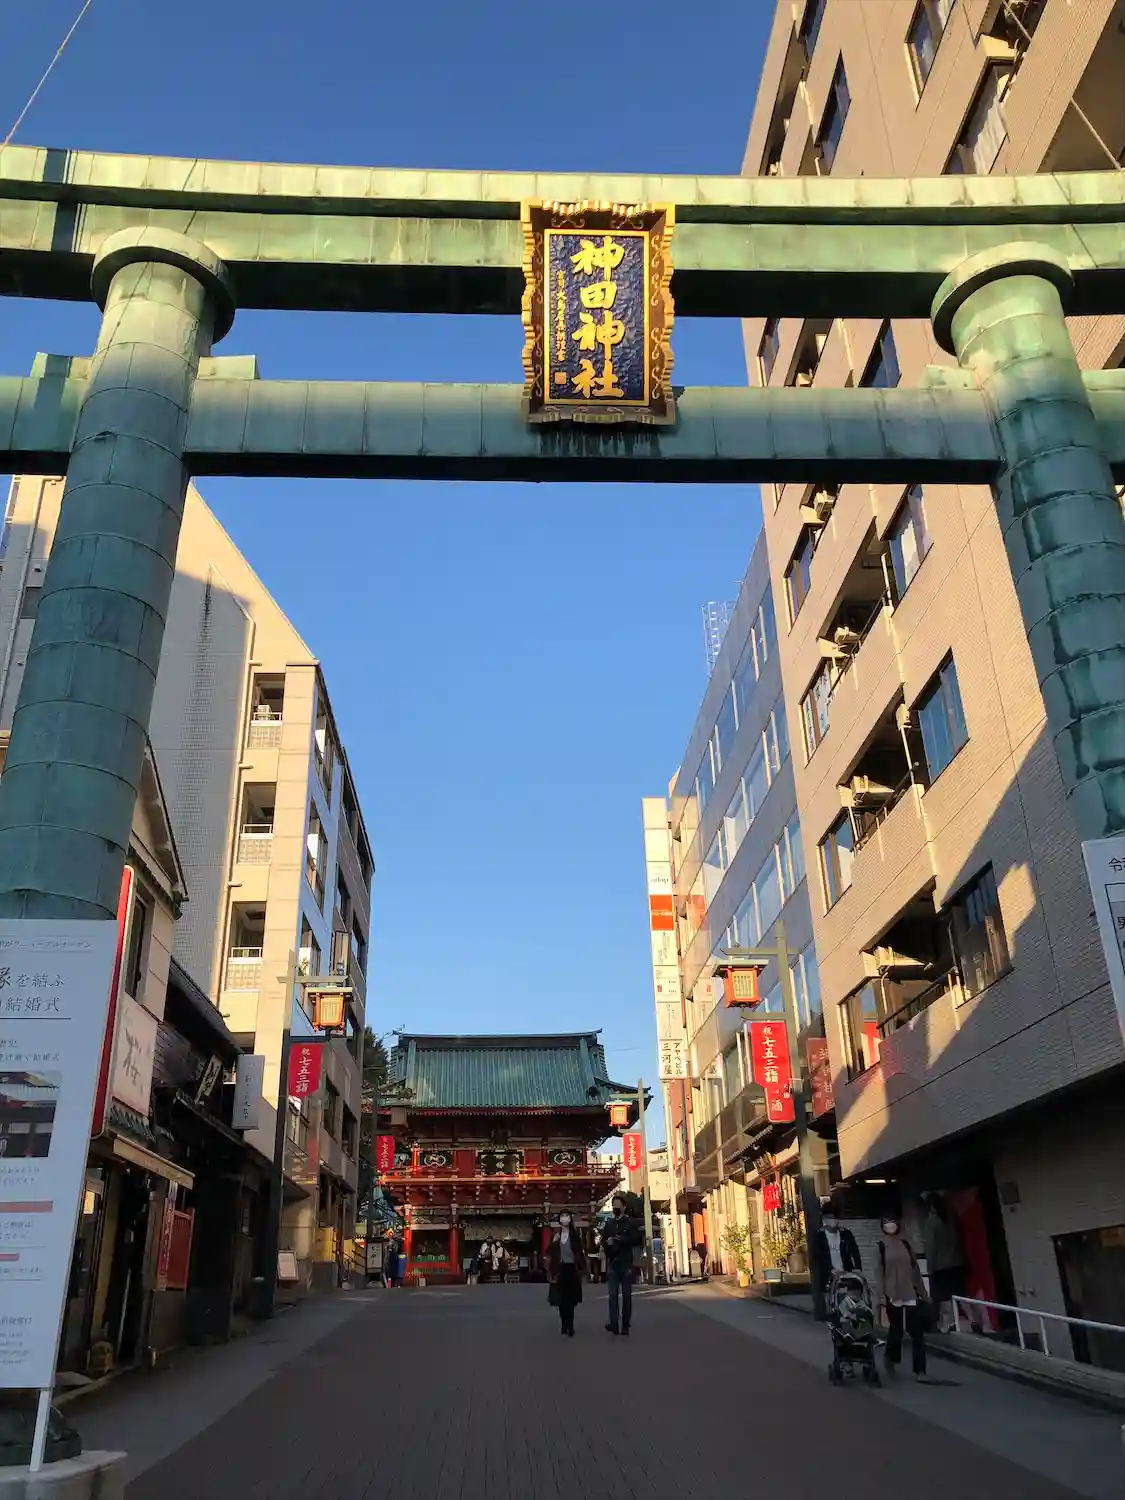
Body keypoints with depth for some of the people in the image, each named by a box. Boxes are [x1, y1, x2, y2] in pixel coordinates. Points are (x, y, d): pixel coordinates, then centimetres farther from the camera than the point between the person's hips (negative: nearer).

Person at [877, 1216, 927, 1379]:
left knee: (917, 1331, -4)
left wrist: (921, 1290, 8)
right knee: (896, 1329, 7)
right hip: (892, 1293, -2)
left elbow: (914, 1267, 9)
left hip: (910, 1292, 2)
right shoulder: (881, 1246, 0)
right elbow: (880, 1272, -1)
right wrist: (882, 1295, -6)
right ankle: (891, 1358, 33)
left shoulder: (905, 1243, 6)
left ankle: (919, 1370, 0)